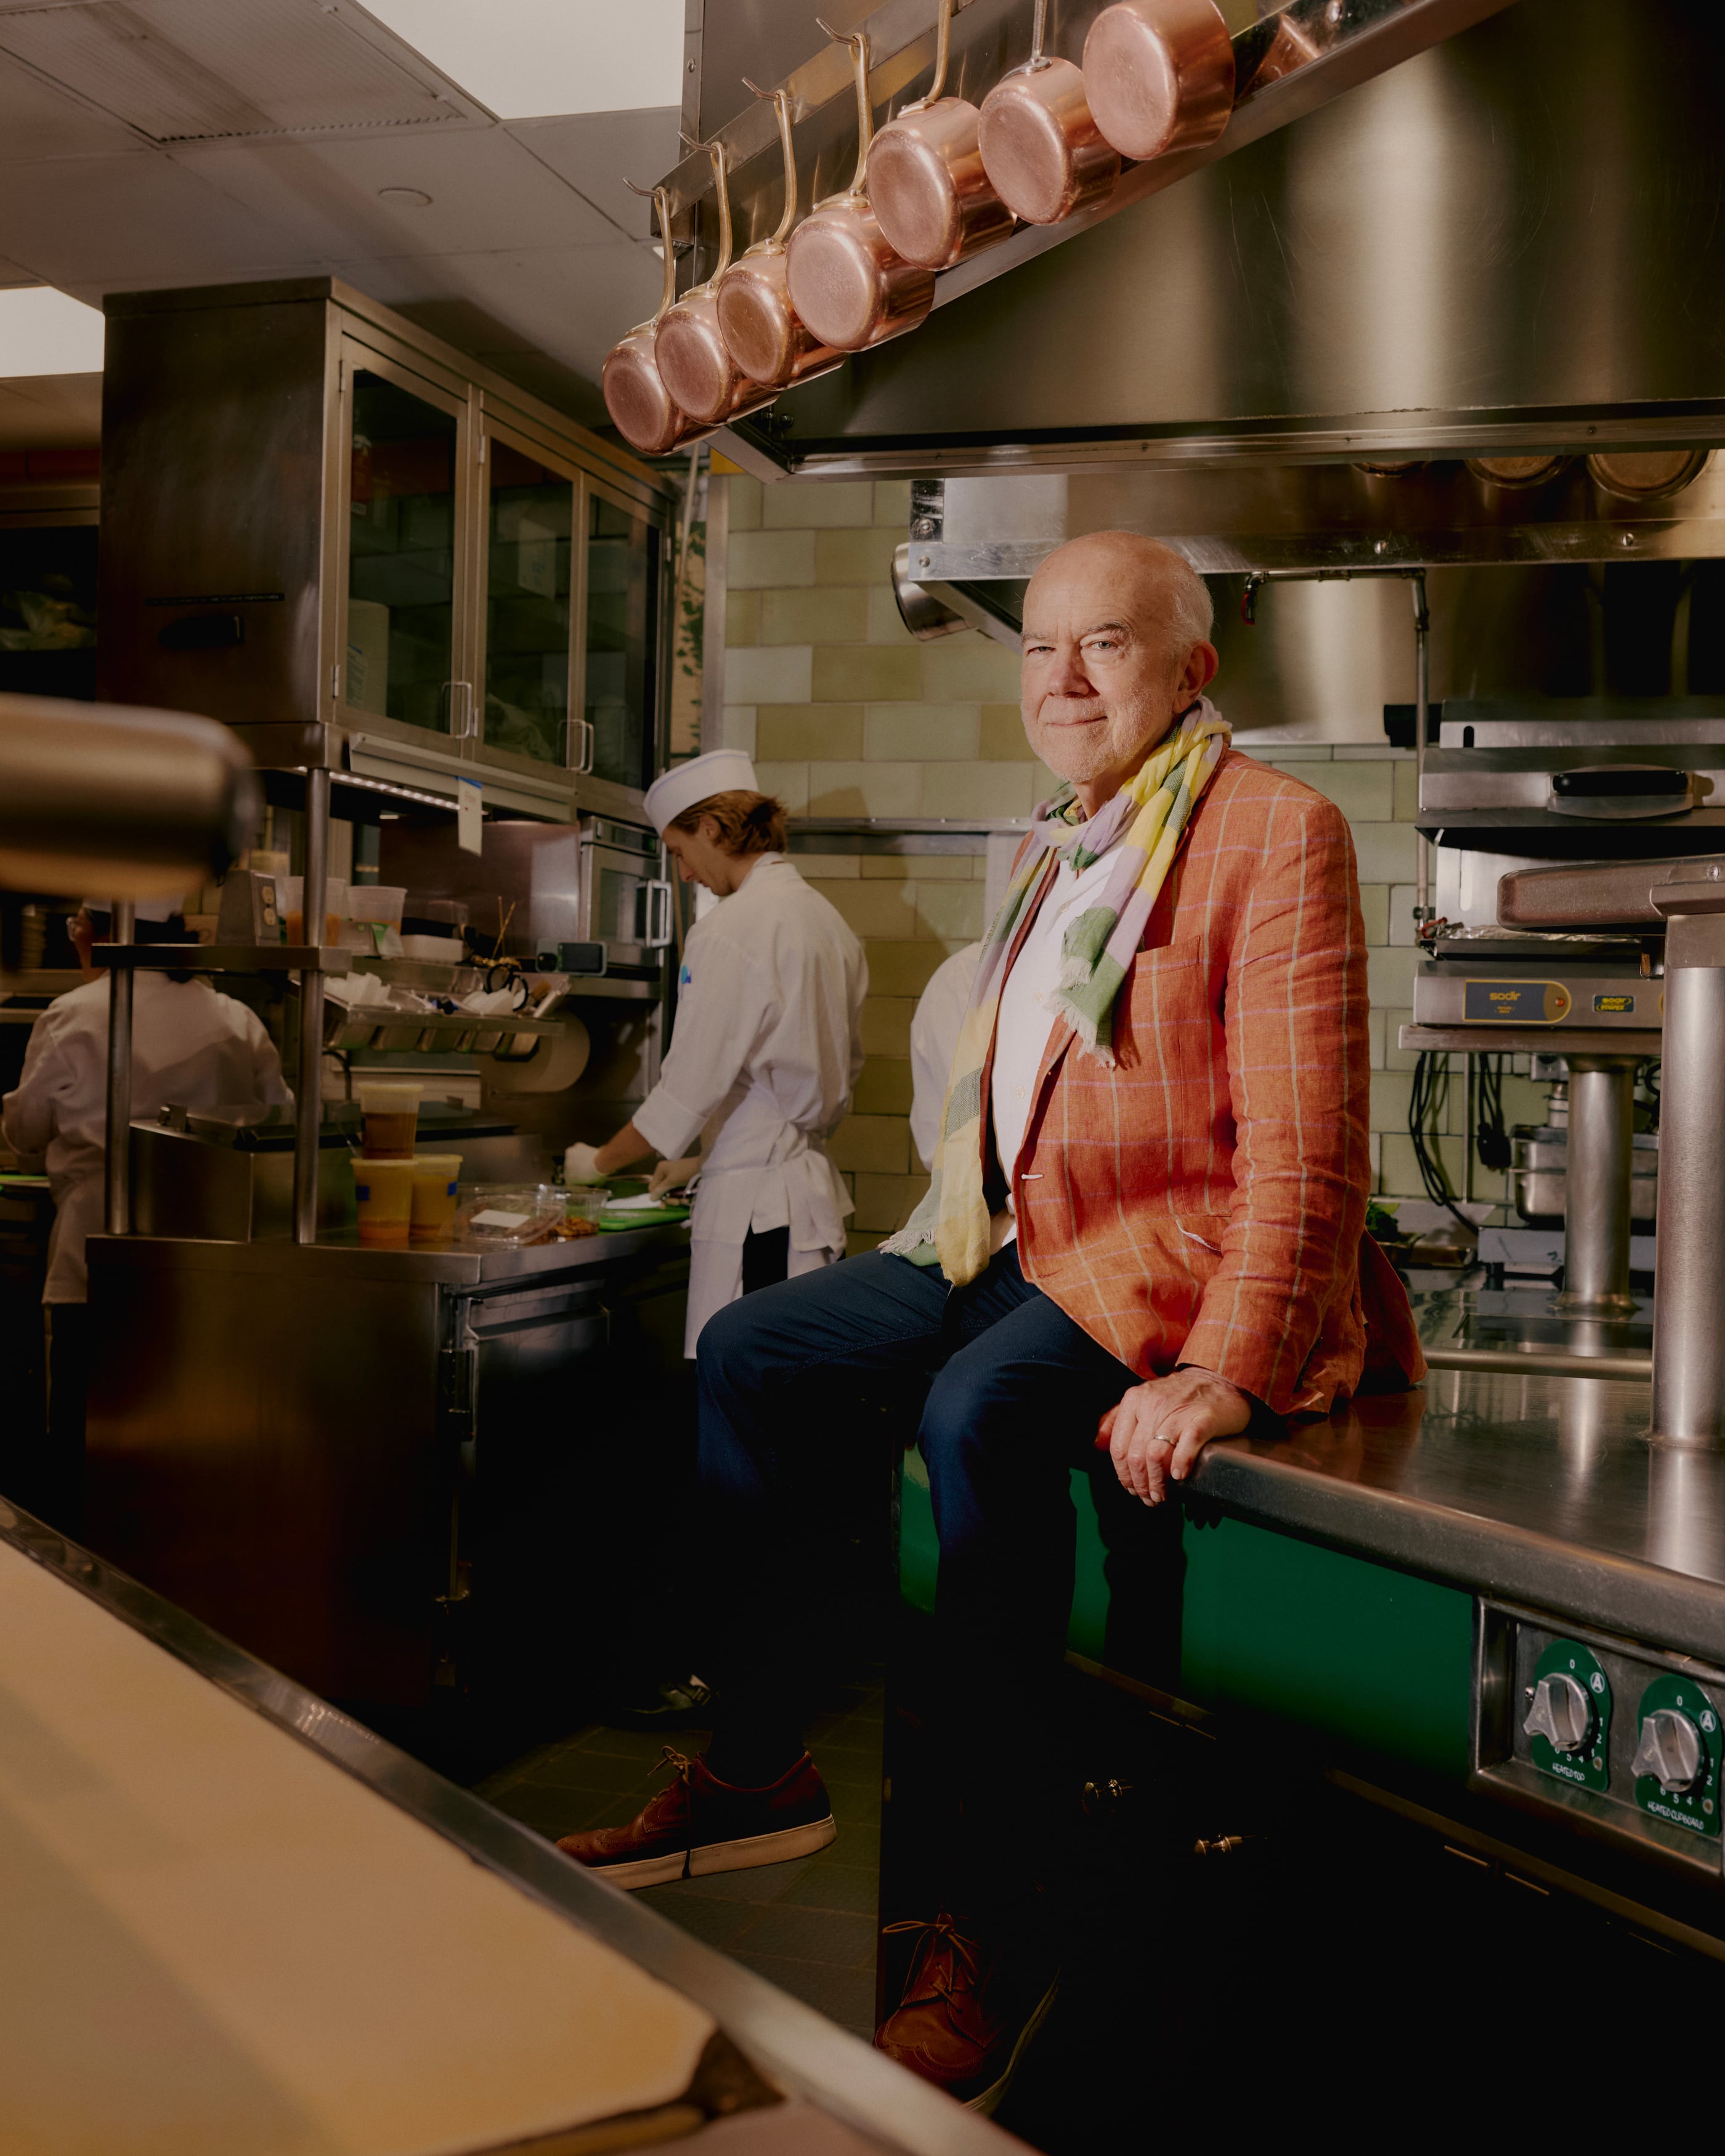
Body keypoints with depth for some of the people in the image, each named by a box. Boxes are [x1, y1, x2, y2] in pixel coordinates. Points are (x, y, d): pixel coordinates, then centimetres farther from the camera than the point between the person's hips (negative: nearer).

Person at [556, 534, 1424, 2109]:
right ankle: (759, 1769, 14)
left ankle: (1000, 1920, -22)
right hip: (1025, 1240, 9)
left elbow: (1304, 1145, -20)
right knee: (746, 1354, 2)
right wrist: (965, 1225, 11)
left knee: (980, 1416, -34)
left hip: (1178, 1256, -9)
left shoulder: (1276, 831, -11)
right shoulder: (1064, 848, 16)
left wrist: (1222, 1371, -29)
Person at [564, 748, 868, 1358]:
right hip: (814, 1187, 9)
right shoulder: (826, 919, 14)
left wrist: (601, 1160, 3)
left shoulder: (730, 929, -13)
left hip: (753, 1205, -9)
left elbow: (693, 1085, -14)